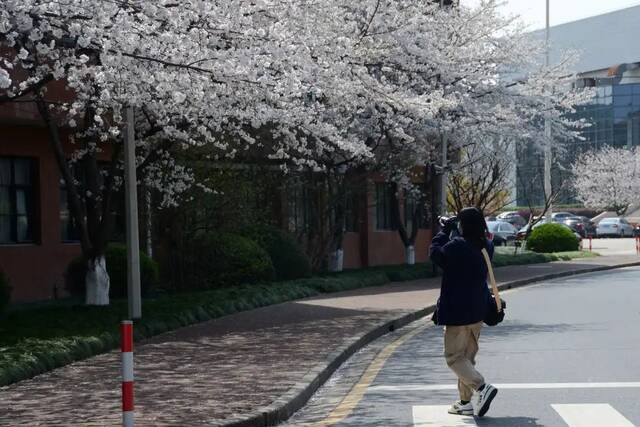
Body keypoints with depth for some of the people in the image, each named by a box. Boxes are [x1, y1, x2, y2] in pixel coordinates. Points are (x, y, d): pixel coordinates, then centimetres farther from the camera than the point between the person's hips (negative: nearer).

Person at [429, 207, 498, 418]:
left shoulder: (456, 247, -20)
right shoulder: (486, 247, 4)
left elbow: (435, 254, -5)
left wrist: (445, 231, 3)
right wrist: (452, 229, 22)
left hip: (458, 311, -8)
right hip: (478, 310, 8)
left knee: (455, 357, 0)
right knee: (468, 356, 16)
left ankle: (481, 387, -19)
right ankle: (467, 401, 18)